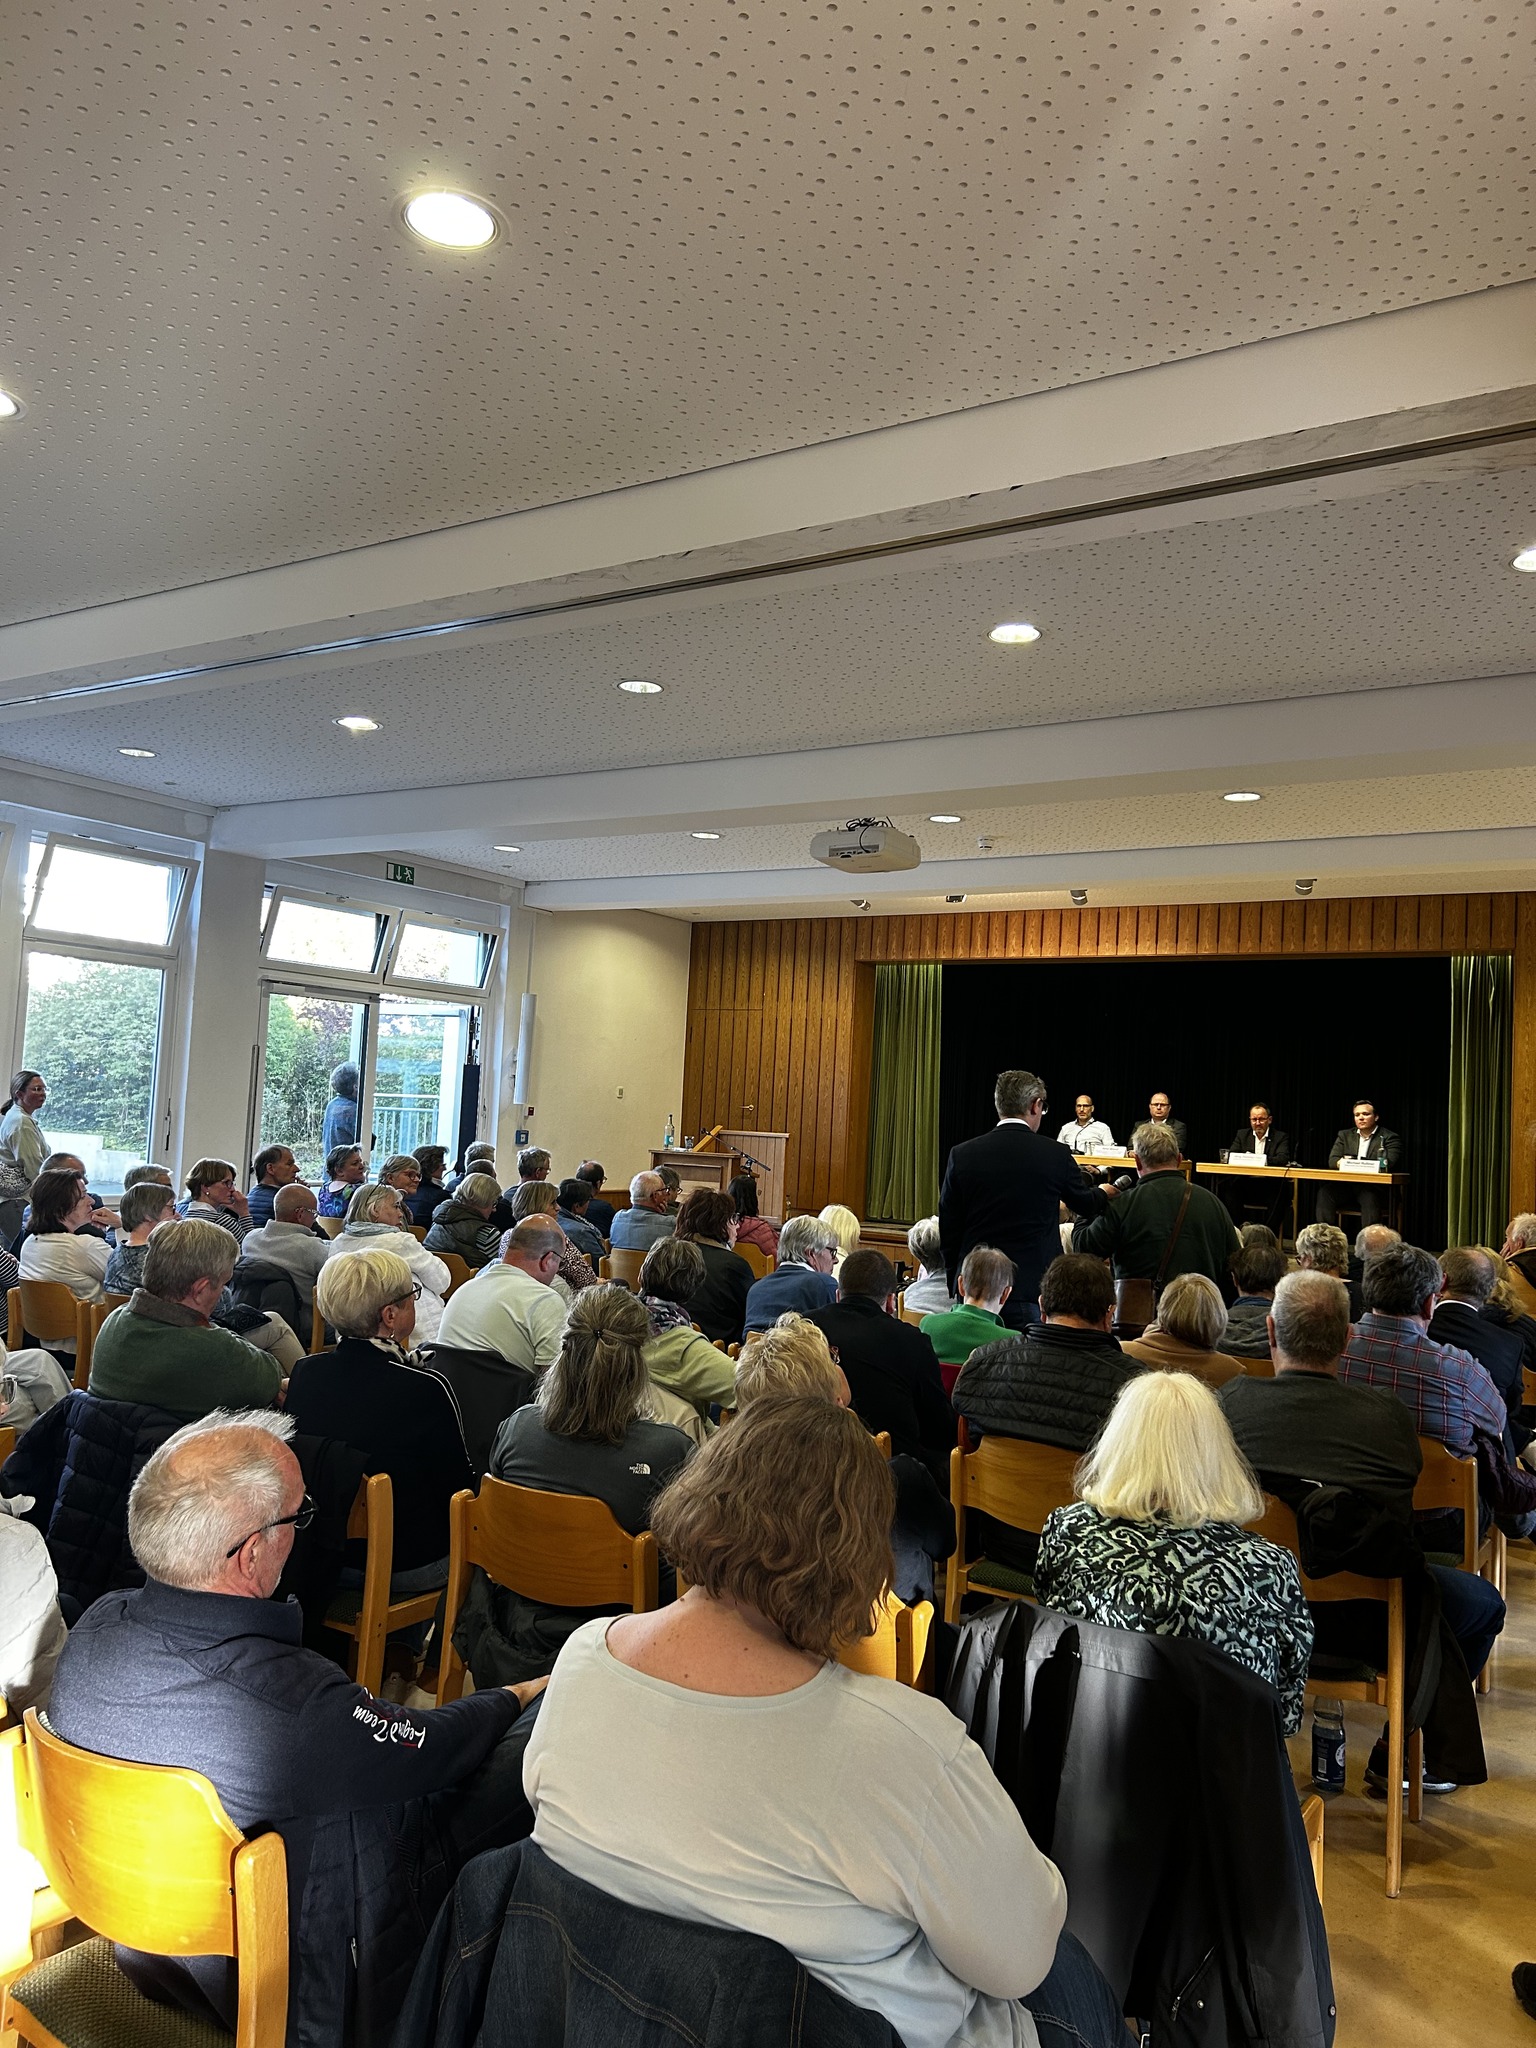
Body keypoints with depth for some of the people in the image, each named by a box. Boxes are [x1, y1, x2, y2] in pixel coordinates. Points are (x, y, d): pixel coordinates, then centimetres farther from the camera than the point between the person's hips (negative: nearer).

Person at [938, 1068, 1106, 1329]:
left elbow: (948, 1232, 3)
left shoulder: (962, 1155, -1)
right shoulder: (1056, 1155, -5)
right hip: (1033, 1292, -2)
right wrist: (1104, 1194, 39)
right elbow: (1085, 1204, 15)